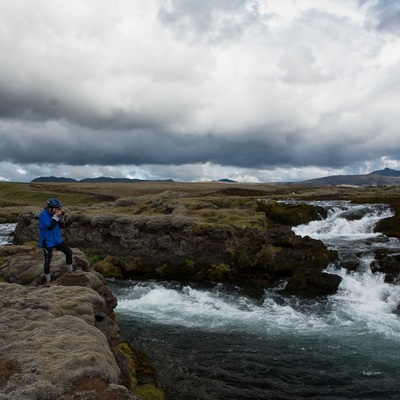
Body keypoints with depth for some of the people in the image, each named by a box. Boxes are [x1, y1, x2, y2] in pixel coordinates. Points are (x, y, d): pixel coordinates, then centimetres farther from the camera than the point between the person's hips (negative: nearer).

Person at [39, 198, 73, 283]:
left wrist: (61, 217, -9)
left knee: (69, 251, 11)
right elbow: (49, 226, -29)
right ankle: (48, 280, 16)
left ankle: (70, 270, 27)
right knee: (47, 261, 0)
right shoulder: (43, 215, -19)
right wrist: (56, 216, -26)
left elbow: (60, 225, 8)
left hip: (57, 240, 7)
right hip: (47, 242, -7)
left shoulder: (53, 213, 0)